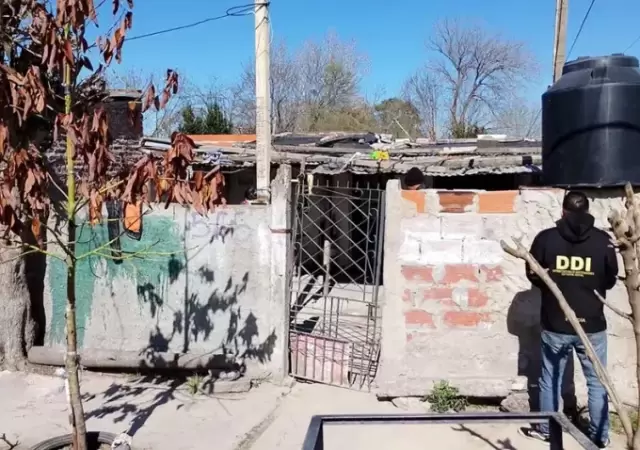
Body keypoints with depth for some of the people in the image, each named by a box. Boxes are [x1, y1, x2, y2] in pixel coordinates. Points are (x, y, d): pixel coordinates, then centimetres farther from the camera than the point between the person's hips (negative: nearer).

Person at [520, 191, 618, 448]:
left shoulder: (545, 238, -8)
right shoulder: (603, 240, -7)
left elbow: (533, 275, 2)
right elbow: (610, 280, 4)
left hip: (555, 324, 0)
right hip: (592, 325, 0)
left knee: (550, 379, 16)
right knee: (597, 382, 15)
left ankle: (545, 429, 29)